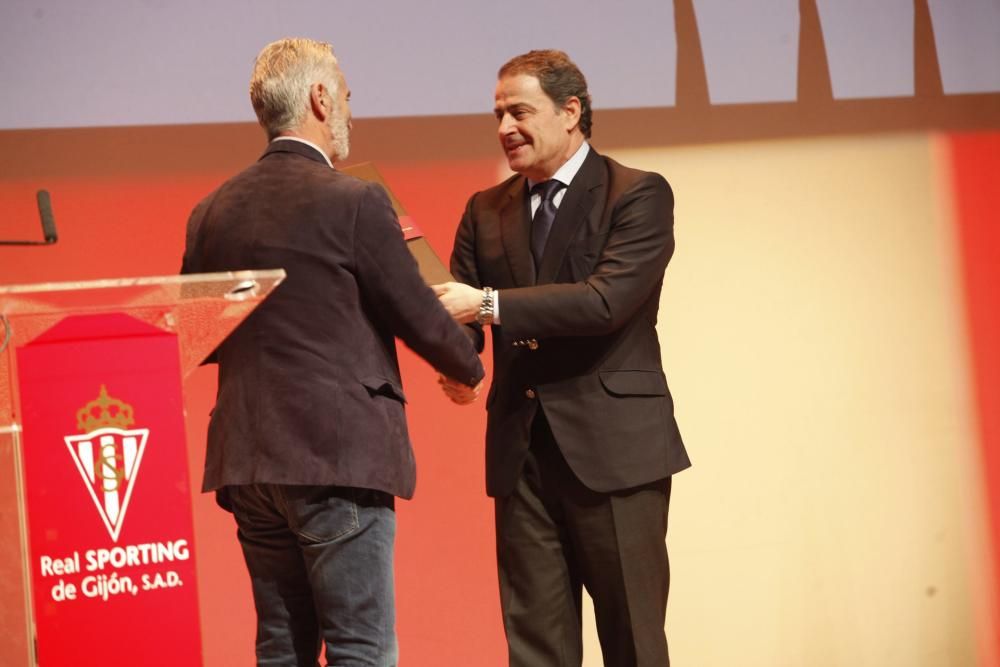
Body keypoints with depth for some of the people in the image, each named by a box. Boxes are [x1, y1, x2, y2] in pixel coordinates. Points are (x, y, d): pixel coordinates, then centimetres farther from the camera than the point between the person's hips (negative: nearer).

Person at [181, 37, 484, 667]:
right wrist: (471, 368, 13)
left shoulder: (212, 212, 8)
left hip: (246, 458, 7)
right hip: (338, 457, -6)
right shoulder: (354, 202, -10)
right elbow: (420, 318, -6)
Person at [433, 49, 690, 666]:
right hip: (520, 450, 5)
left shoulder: (640, 195, -3)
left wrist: (489, 305, -21)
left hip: (614, 446, -5)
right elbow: (458, 306, 6)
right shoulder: (486, 211, 14)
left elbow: (606, 301, -18)